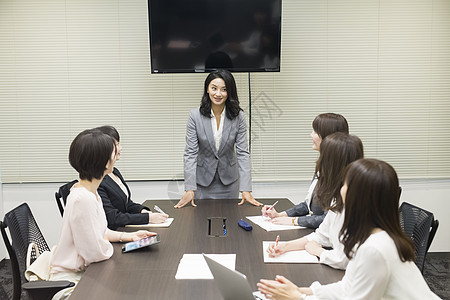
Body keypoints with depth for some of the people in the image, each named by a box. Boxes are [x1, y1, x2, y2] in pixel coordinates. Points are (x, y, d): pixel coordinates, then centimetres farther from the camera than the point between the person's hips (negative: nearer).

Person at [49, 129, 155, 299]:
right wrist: (109, 246, -2)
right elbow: (97, 252, -23)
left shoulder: (90, 191, 3)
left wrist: (130, 236, 9)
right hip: (70, 280, -9)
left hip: (82, 270, 9)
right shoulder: (83, 199, -28)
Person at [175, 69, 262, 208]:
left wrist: (246, 190, -19)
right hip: (203, 180, -1)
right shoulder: (195, 116, -12)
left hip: (229, 181, 1)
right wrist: (190, 189, -19)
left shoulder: (238, 117, -10)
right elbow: (190, 153, -12)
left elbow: (243, 153, -11)